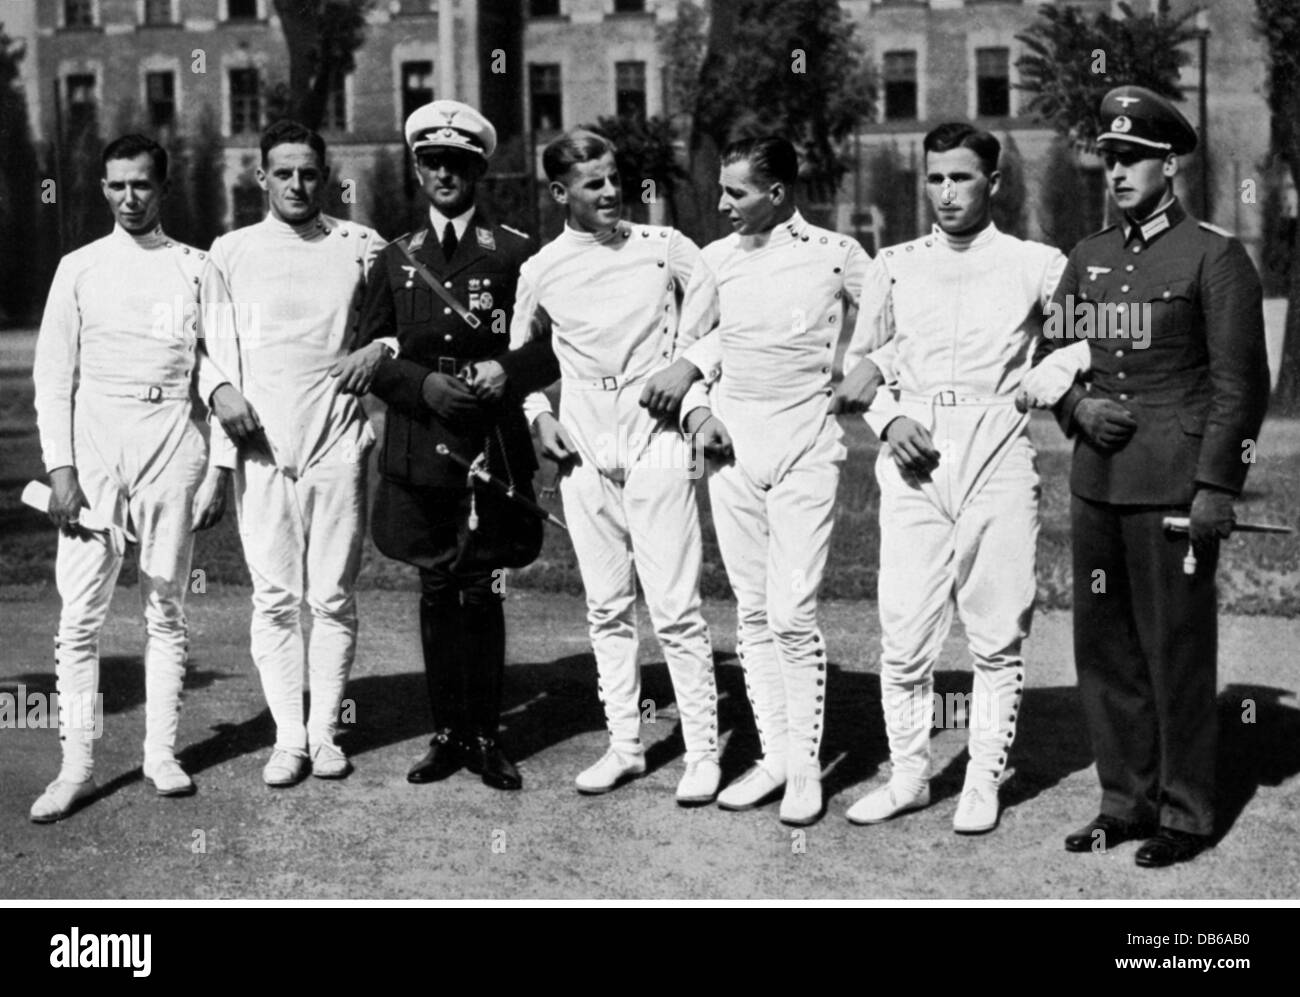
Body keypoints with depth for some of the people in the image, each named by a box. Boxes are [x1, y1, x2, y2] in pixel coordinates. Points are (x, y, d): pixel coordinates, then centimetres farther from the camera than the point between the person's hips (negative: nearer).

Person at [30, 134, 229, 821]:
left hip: (173, 440, 1)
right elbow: (52, 374, 4)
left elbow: (206, 350, 11)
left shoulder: (194, 266, 9)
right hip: (95, 442, 0)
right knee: (80, 612, -4)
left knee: (166, 607, 5)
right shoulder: (80, 268, 7)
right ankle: (77, 764, 1)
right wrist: (60, 467, -5)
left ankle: (161, 752, 13)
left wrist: (220, 386, -13)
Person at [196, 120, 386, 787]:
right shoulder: (230, 254, 9)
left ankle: (324, 731, 10)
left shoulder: (362, 248, 7)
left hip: (337, 444, 0)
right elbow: (216, 356, 9)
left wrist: (380, 350, -4)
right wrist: (221, 402, 4)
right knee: (275, 598, 0)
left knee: (333, 596, 1)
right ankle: (288, 738, 5)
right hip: (260, 448, 0)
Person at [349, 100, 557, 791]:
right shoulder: (396, 260, 11)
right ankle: (446, 732, 17)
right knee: (437, 592, 8)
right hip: (418, 450, 3)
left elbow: (556, 348, 2)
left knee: (482, 592, 1)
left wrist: (505, 372, -15)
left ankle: (484, 735, 11)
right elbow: (371, 357, 10)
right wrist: (423, 384, -7)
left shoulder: (516, 254, 2)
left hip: (493, 445, -3)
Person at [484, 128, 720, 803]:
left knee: (675, 608, -6)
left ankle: (703, 752, 3)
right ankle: (624, 746, 19)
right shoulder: (540, 271, 5)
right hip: (584, 455, 3)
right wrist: (537, 413, 6)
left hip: (657, 444, -3)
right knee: (606, 609, 9)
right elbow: (521, 352, 20)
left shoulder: (663, 247, 0)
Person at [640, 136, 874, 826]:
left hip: (805, 445, -4)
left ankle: (806, 765, 3)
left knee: (792, 614, -8)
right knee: (752, 612, 6)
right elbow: (688, 346, 17)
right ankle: (773, 755, 15)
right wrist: (697, 408, -1)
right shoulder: (717, 259, 9)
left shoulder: (836, 256, -1)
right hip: (730, 441, 4)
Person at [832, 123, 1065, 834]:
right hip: (912, 463, 2)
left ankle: (984, 781, 11)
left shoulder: (1037, 266, 7)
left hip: (999, 461, -1)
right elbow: (857, 367, 15)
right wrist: (887, 418, -2)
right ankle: (908, 774, 12)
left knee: (997, 637, 1)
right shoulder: (894, 266, 13)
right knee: (904, 634, -1)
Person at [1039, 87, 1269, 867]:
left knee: (1178, 651, 0)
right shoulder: (1089, 258, 13)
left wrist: (1217, 487, -12)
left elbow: (1241, 382, -8)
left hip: (1175, 486, -6)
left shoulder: (1215, 256, -4)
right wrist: (1080, 406, -2)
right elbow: (1052, 356, 19)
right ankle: (1125, 801, 21)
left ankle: (1185, 815, 11)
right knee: (1103, 647, 9)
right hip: (1096, 480, 6)